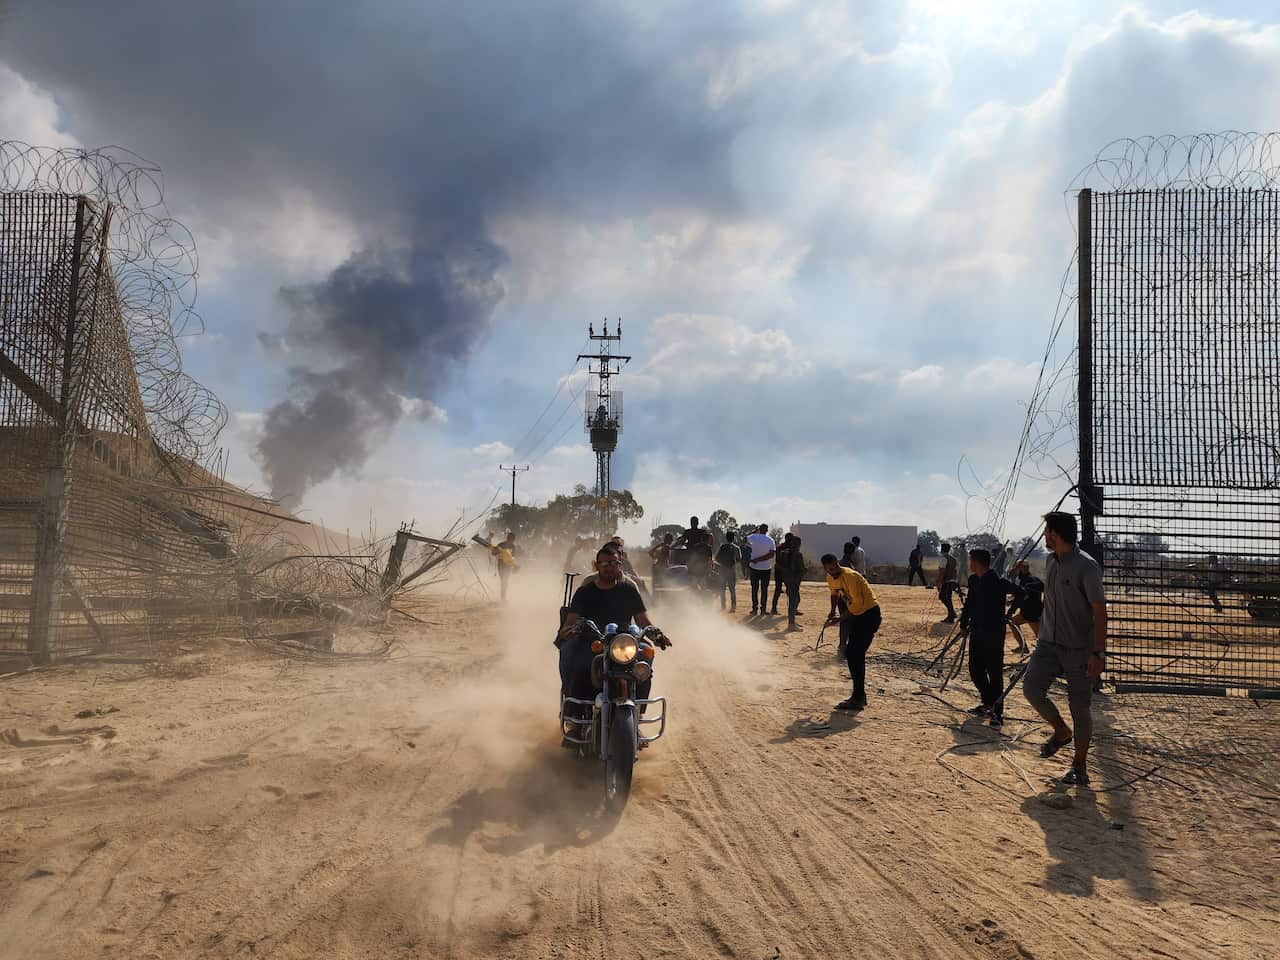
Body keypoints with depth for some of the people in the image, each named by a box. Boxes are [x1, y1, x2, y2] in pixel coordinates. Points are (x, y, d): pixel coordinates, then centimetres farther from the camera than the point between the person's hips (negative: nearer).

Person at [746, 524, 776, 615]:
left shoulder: (754, 537, -8)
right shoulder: (771, 540, -5)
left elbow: (746, 540, 15)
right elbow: (771, 555, -12)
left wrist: (755, 531, 23)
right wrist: (759, 559, -13)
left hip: (754, 567, 0)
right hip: (766, 568, 0)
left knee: (754, 589, 8)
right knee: (764, 589, 7)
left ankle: (755, 608, 8)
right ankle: (763, 609, 5)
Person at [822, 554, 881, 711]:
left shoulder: (849, 576, -23)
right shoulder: (831, 578, 3)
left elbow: (858, 603, -23)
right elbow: (835, 594, 23)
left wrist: (840, 618, -20)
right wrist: (833, 610, 6)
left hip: (870, 613, -9)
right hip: (858, 615, 9)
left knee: (854, 654, -13)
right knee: (854, 654, 12)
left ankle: (857, 699, -9)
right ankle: (860, 696, 23)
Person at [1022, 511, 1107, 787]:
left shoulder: (1086, 566, -15)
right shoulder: (1052, 561, 10)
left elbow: (1100, 611, -16)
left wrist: (1097, 653, -20)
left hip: (1079, 649, -6)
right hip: (1048, 644, 6)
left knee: (1080, 706, 1)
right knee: (1031, 688, -9)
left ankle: (1080, 765, 17)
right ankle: (1061, 732, 17)